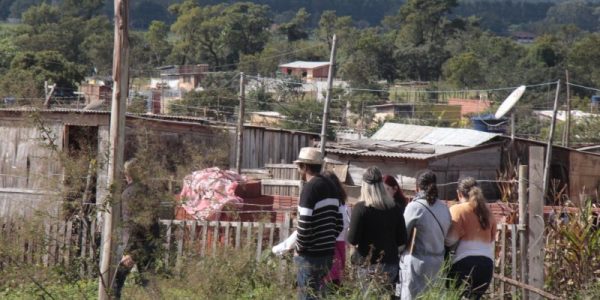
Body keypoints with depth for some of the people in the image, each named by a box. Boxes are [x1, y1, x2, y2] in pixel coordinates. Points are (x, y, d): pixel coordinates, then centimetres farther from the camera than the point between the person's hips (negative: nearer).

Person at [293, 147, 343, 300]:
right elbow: (339, 223, 14)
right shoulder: (330, 186, 11)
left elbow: (304, 225, -20)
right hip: (328, 253, 8)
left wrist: (300, 248, -7)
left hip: (311, 255, -8)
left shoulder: (310, 188, -14)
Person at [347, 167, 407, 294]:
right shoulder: (395, 208, 1)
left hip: (369, 265, -4)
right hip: (391, 264, 4)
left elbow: (352, 240, -12)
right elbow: (402, 239, 5)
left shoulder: (360, 208, -12)